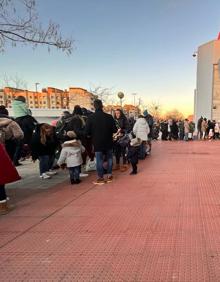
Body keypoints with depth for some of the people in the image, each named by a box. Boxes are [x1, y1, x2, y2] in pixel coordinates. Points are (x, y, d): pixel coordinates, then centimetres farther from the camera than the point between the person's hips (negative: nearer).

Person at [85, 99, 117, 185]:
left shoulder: (90, 117, -11)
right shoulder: (109, 117, -10)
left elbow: (87, 132, -10)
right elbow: (114, 130, -6)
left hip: (97, 143, -1)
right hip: (108, 142, 1)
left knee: (99, 160, 6)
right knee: (109, 158, 16)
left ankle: (100, 178, 11)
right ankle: (109, 175, 23)